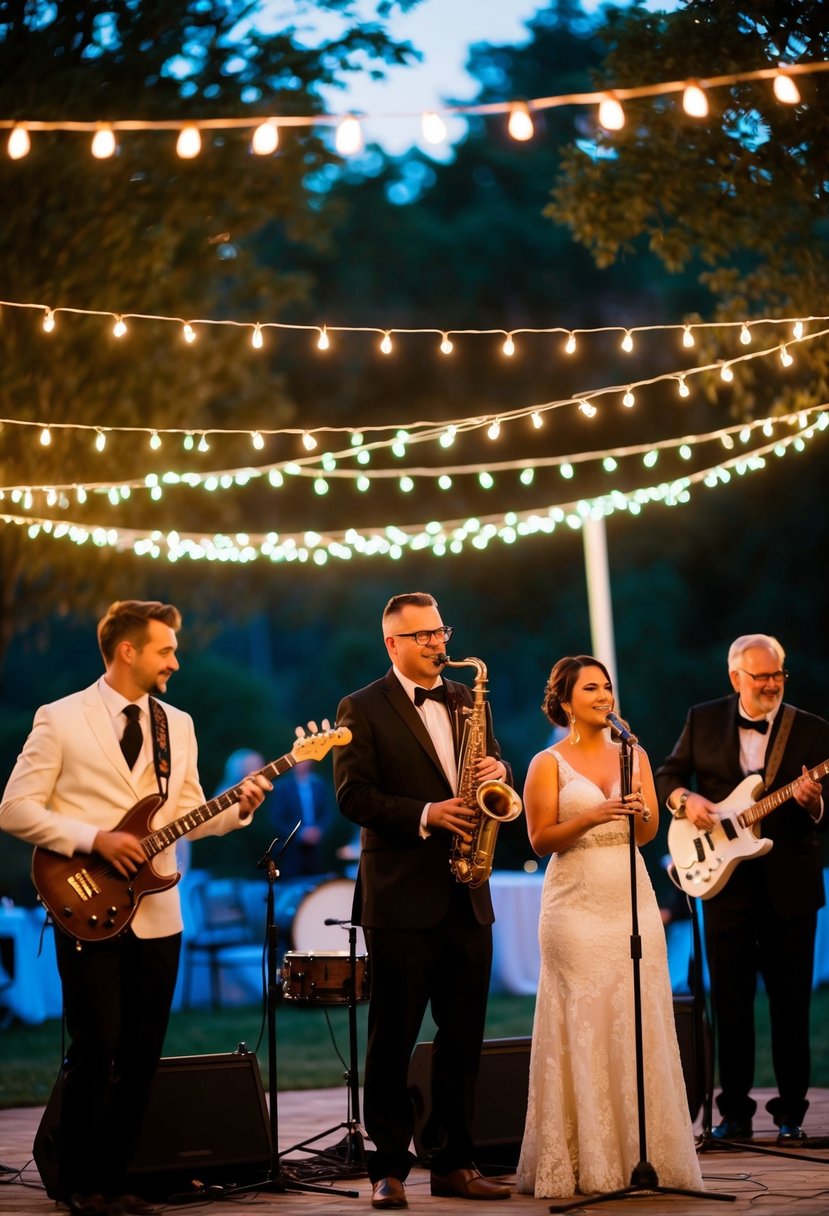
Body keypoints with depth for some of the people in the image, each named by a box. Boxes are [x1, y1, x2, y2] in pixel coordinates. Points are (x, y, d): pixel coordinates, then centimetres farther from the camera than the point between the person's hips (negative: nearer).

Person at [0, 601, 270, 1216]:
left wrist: (237, 810, -6)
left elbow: (187, 813, 14)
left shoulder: (177, 724, 13)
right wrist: (94, 839, -15)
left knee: (142, 1055, 6)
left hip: (156, 916, 5)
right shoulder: (61, 720, -3)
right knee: (95, 1048, -6)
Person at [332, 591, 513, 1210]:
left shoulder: (466, 699, 15)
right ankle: (388, 1169, 5)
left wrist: (498, 771, -5)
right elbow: (354, 794, -10)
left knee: (464, 1035, 8)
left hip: (466, 896, 5)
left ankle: (454, 1162, 16)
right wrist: (425, 816, -20)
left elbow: (495, 765, 18)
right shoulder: (363, 709, -2)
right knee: (393, 1037, 0)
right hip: (402, 898, -5)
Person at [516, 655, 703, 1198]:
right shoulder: (549, 763, 2)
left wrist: (640, 811, -14)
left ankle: (642, 1154, 7)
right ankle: (585, 1163, -1)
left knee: (638, 1023, 1)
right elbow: (540, 839, -4)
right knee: (582, 1026, -5)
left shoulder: (633, 755, 13)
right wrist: (592, 817, -18)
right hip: (577, 906, -4)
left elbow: (649, 834, 8)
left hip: (633, 901, 4)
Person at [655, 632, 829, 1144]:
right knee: (730, 1000, 4)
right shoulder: (703, 720, 5)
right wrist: (685, 799, -9)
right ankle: (735, 1111, 13)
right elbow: (668, 775, 12)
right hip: (724, 878, 1)